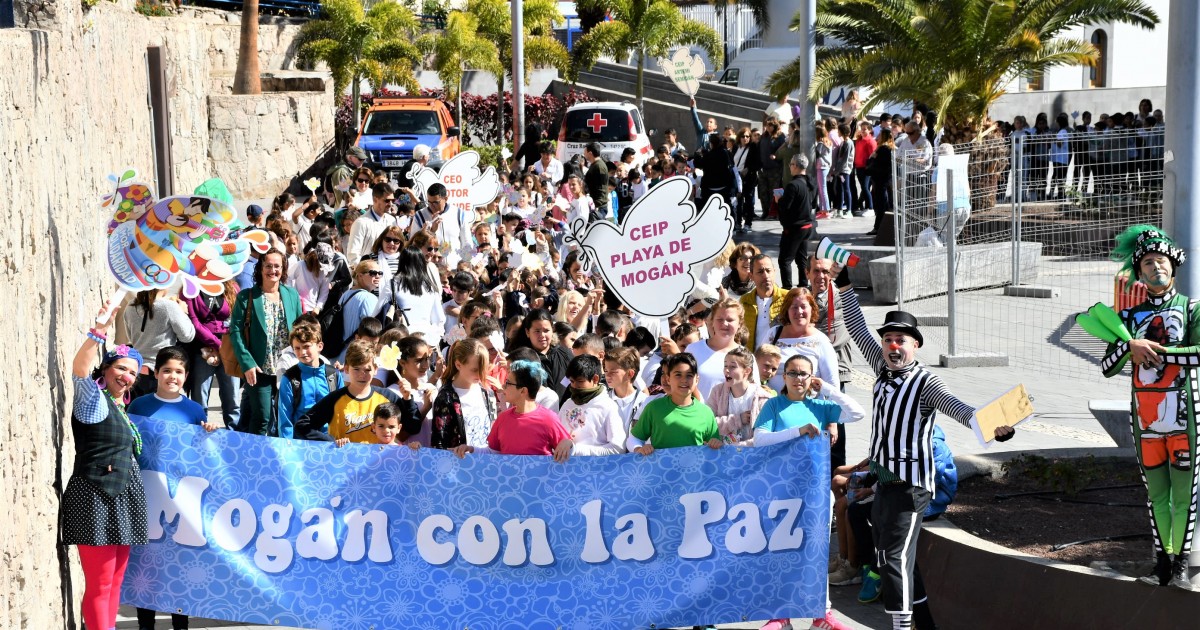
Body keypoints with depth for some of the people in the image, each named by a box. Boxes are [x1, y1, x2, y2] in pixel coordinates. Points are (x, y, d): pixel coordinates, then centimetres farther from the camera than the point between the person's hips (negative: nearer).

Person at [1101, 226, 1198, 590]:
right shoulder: (1129, 315, 9)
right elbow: (1107, 367, 1)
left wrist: (1155, 352, -18)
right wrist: (1131, 346, -17)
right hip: (1144, 415, 3)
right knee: (1156, 493, 8)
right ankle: (1162, 560, 16)